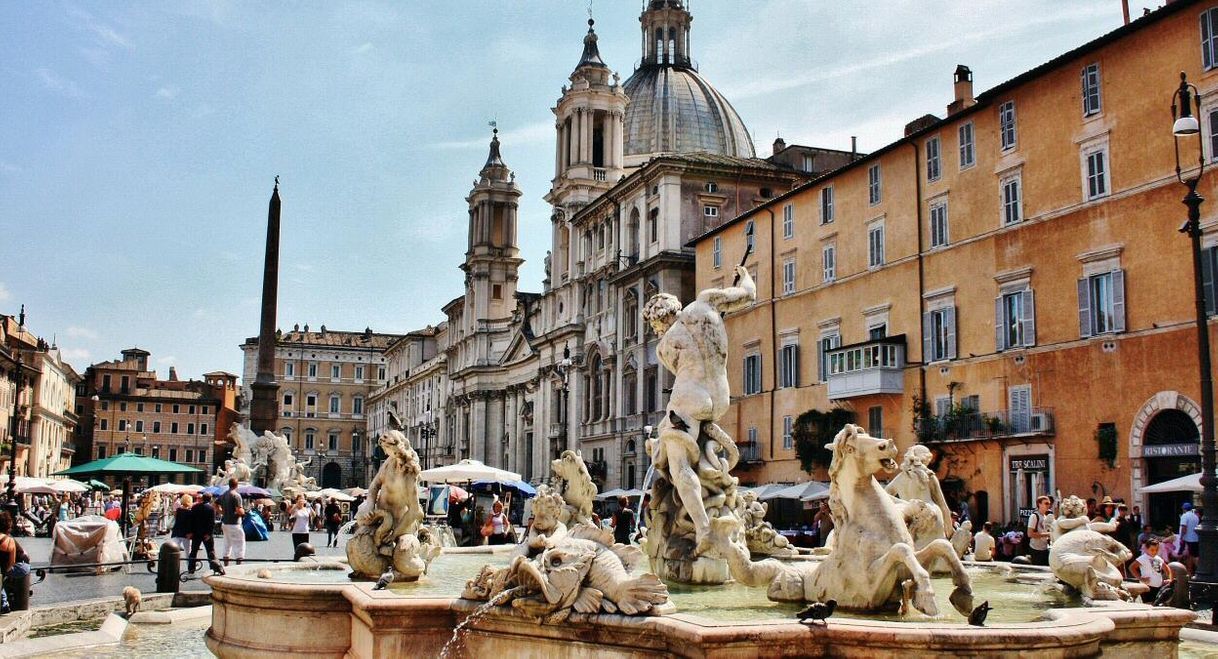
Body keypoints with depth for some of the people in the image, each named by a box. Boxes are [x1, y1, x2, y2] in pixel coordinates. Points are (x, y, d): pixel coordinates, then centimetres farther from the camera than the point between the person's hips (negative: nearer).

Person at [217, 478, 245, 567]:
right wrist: (243, 511, -2)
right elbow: (239, 511, -22)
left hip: (225, 523, 8)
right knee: (239, 544, -3)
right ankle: (239, 564, -8)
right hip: (233, 524, -8)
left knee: (227, 544, 16)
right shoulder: (236, 496, -15)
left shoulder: (223, 495, 9)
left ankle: (226, 565, 20)